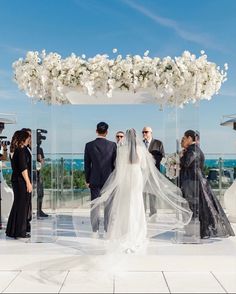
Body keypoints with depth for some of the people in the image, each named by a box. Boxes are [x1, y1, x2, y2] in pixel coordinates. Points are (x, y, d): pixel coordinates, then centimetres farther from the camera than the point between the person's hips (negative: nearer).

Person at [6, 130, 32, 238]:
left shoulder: (13, 150, 12)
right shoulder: (21, 150, -15)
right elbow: (23, 168, -18)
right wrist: (28, 182, -16)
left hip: (15, 179, 9)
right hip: (21, 181, -9)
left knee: (17, 205, 16)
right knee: (22, 205, -1)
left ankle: (11, 230, 23)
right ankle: (20, 232, 5)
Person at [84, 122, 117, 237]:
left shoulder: (89, 145, -3)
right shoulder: (112, 145, -5)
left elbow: (87, 164, 1)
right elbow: (115, 163, -1)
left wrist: (87, 180, 9)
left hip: (94, 180, 1)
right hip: (109, 179, 0)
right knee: (109, 205, 7)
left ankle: (95, 231, 9)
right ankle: (108, 230, 10)